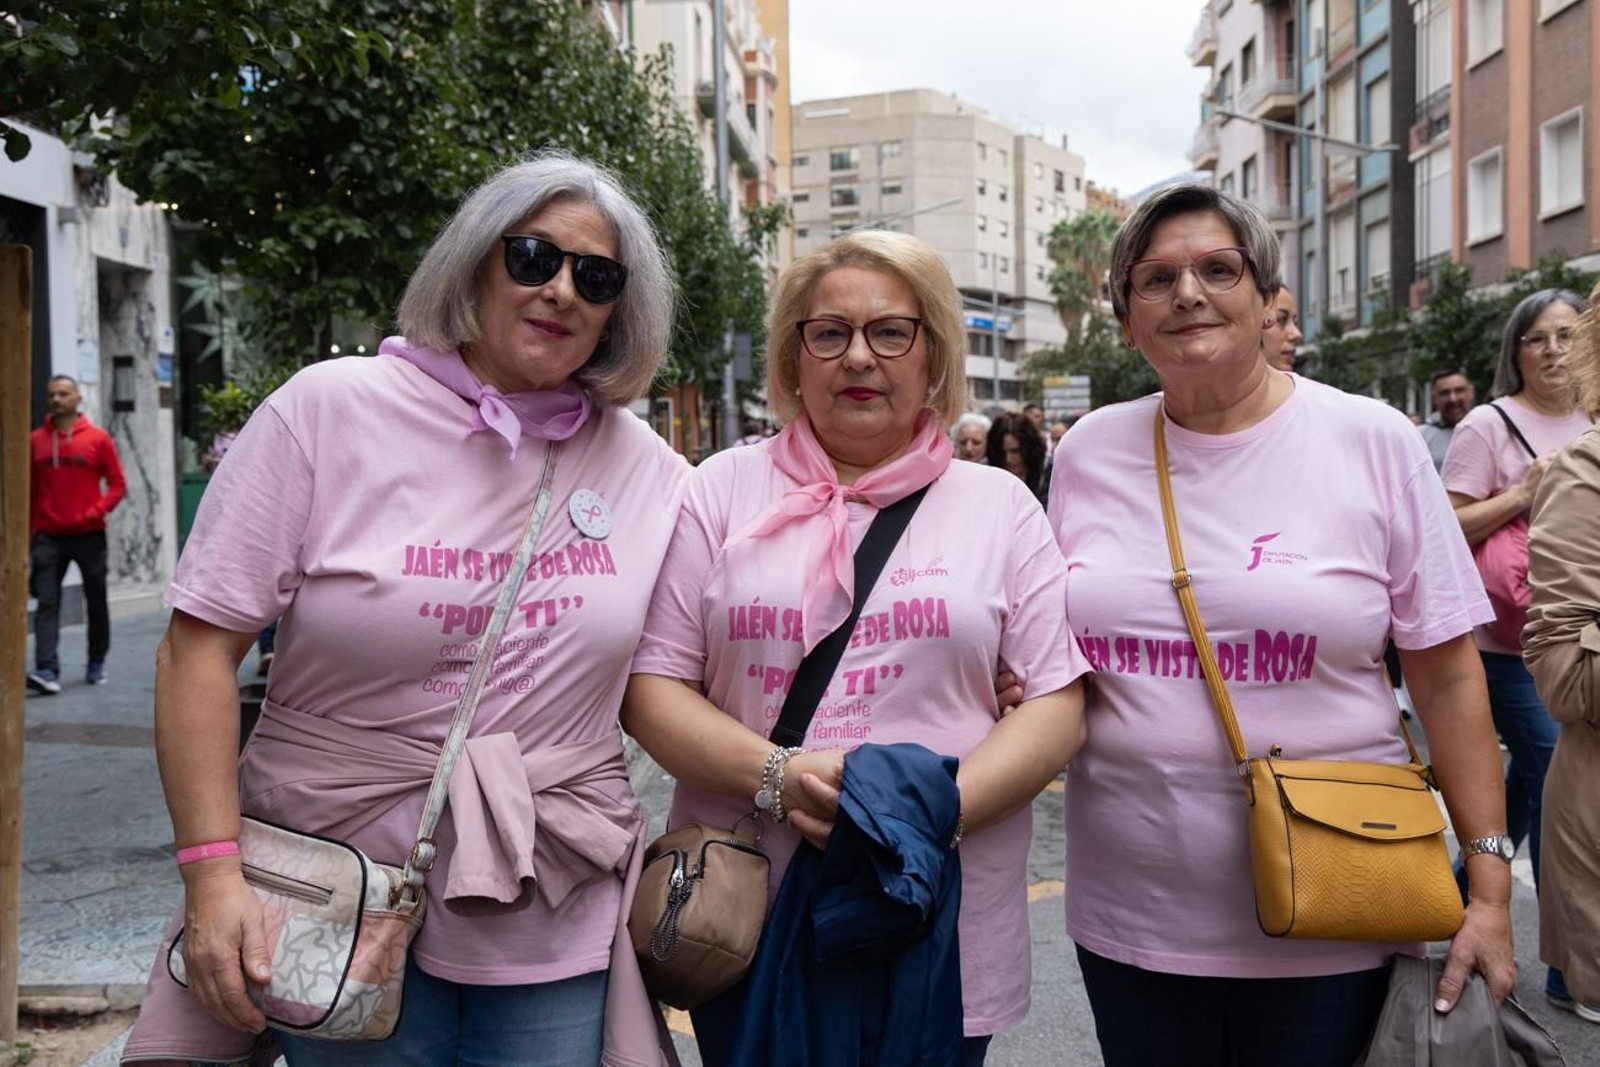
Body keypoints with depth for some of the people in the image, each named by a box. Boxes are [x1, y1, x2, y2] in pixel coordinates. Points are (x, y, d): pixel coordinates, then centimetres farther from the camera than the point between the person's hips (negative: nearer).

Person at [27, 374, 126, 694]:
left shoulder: (98, 438, 0)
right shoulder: (36, 440, 6)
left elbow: (117, 484, 0)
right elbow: (30, 490, 10)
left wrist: (96, 512, -15)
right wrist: (29, 534, 8)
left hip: (89, 535, -1)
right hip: (48, 536, 1)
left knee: (96, 602, 10)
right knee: (47, 602, -9)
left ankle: (97, 663, 26)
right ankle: (47, 670, -14)